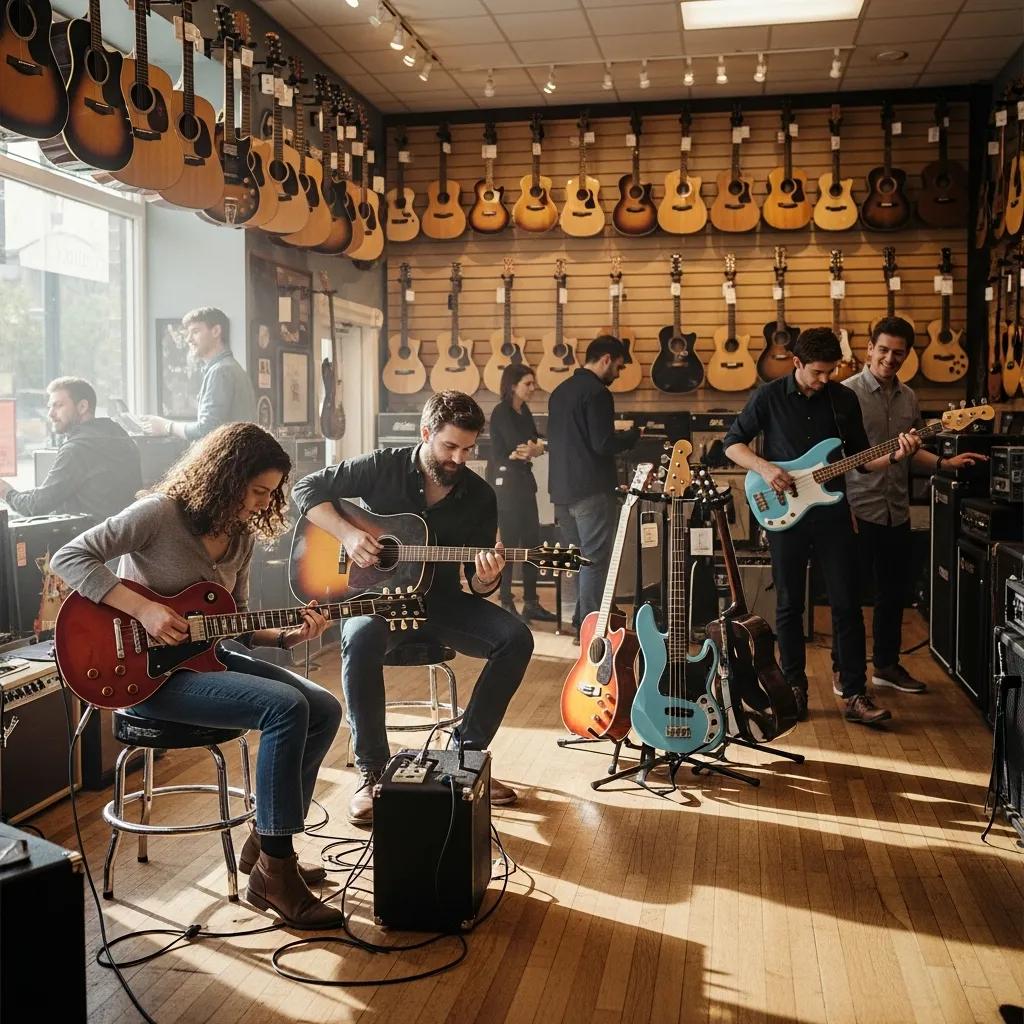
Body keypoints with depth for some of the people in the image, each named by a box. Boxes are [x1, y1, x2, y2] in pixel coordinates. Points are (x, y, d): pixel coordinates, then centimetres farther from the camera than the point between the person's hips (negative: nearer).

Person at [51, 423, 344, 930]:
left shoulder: (241, 535, 8)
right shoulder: (161, 513, -14)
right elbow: (69, 556, -19)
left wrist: (287, 635, -6)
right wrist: (143, 608, -26)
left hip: (201, 655, 8)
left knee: (325, 709, -5)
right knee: (286, 708, -26)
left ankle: (265, 845, 7)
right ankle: (273, 873, -15)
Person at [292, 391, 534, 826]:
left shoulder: (479, 496, 0)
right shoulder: (383, 467, -5)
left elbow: (479, 587, 2)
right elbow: (306, 488, -4)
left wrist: (486, 578, -24)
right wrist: (347, 533, -18)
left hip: (441, 602, 3)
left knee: (516, 637, -20)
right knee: (362, 636, -38)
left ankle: (468, 752, -5)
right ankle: (372, 770, -22)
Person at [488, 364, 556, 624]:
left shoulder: (524, 411, 14)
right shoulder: (501, 412, -11)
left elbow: (536, 443, 4)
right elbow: (517, 445, -20)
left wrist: (529, 450, -14)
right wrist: (533, 449, -4)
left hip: (524, 480, 9)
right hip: (504, 480, -8)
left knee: (532, 541, 8)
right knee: (510, 542, -5)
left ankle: (531, 604, 15)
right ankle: (507, 605, 2)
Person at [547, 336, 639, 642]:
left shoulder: (559, 391, 15)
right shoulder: (597, 392, -13)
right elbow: (603, 444, -19)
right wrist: (632, 434, -1)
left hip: (562, 488, 9)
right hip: (592, 490, -9)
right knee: (595, 560, -3)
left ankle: (579, 621, 22)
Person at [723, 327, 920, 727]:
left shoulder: (844, 399, 5)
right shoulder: (769, 397, -2)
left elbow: (861, 459, 10)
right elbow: (733, 442, 2)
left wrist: (895, 456, -9)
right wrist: (764, 468, -15)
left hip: (831, 511, 2)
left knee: (847, 604, 0)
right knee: (789, 605, 7)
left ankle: (854, 694, 6)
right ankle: (794, 687, 20)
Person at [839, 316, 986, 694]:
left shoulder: (908, 398, 11)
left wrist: (945, 463, 2)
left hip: (897, 512, 7)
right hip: (858, 510, -7)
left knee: (894, 591, 14)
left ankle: (886, 664, 28)